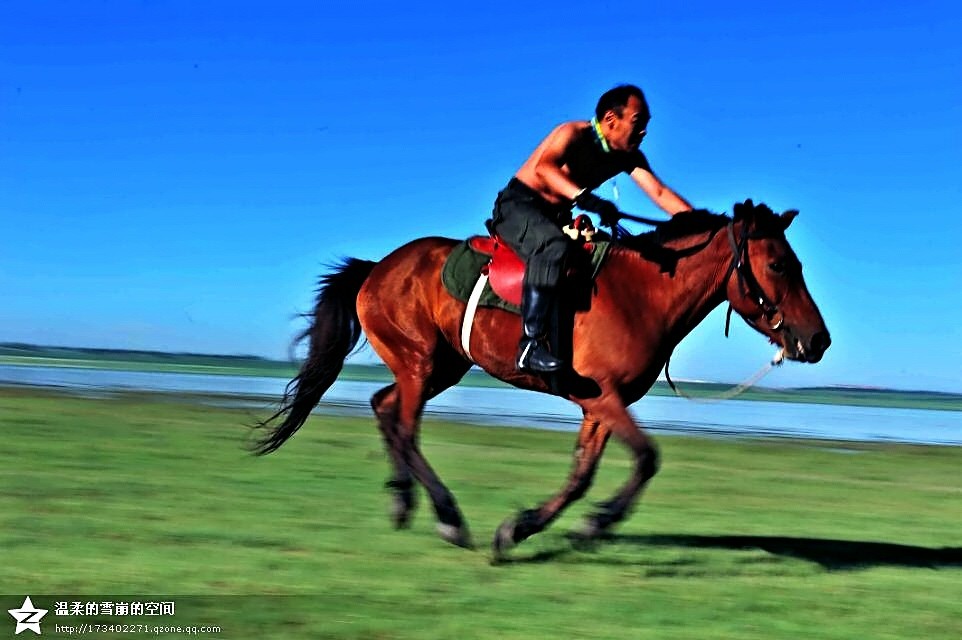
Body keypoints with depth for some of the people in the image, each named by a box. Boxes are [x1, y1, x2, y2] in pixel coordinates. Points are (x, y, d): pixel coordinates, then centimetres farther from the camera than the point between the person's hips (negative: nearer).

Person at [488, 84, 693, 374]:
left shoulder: (629, 156, 1)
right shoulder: (574, 134, -21)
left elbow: (661, 194, -5)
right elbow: (543, 168, -41)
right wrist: (584, 197, -57)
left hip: (556, 217, 8)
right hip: (518, 206, -8)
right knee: (553, 245, -38)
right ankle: (531, 345, -39)